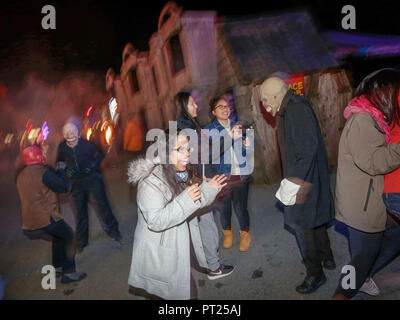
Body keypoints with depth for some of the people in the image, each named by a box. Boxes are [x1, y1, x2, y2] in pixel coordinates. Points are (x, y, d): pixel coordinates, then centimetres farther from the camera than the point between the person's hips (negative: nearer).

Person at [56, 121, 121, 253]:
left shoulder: (87, 144, -11)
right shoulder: (62, 147, -5)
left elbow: (100, 155, 4)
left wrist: (93, 165, -12)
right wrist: (67, 171, -9)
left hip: (93, 179, -2)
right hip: (76, 183, 2)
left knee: (102, 205, 4)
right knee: (79, 211, 11)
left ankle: (112, 230, 26)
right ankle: (81, 241, 28)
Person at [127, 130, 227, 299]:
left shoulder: (182, 174, 4)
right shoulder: (150, 181, -23)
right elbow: (155, 222, -28)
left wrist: (209, 189, -3)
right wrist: (185, 200, -35)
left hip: (181, 250, 8)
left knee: (188, 290, 18)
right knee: (184, 293, 2)